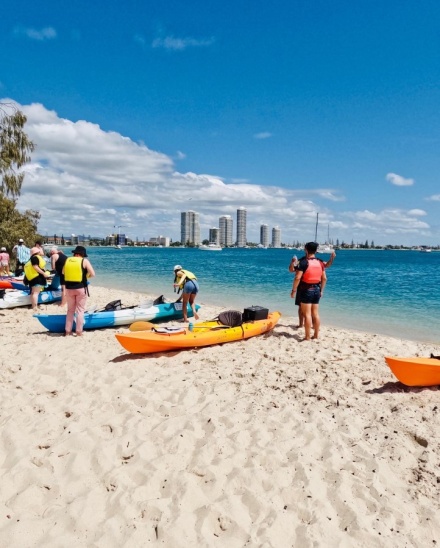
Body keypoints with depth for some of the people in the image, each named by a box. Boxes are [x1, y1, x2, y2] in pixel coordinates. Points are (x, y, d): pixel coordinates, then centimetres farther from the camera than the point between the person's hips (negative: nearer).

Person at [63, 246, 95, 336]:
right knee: (80, 310, 5)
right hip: (80, 288, -4)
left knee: (70, 310, 16)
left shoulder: (67, 260, 5)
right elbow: (92, 274, -12)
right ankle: (79, 331, 5)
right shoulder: (84, 260, -7)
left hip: (69, 288, 4)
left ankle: (68, 331, 17)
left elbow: (63, 272, 15)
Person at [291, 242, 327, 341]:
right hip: (316, 290, 6)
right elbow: (324, 278, 9)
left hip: (306, 290, -6)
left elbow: (298, 278, -17)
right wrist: (321, 290, 19)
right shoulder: (320, 263, 6)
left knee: (307, 314, -2)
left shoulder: (304, 262, -12)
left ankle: (307, 337, 0)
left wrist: (294, 290, -10)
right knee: (315, 314, 12)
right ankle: (316, 335, 19)